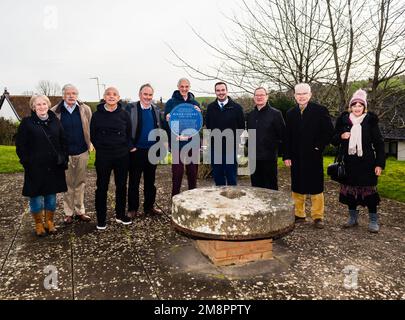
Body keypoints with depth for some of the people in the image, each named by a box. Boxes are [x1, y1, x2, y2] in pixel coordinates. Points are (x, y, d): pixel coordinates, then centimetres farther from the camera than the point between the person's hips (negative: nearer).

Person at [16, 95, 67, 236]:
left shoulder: (55, 121, 7)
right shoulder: (27, 122, -2)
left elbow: (63, 141, 12)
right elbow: (20, 145, -2)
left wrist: (62, 157, 1)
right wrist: (27, 162, -9)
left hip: (54, 167, 3)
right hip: (35, 168, -3)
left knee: (51, 195, 11)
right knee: (36, 197, 5)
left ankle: (49, 221, 27)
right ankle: (39, 224, 22)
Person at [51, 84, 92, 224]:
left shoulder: (85, 109, 1)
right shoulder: (55, 111, -2)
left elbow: (91, 128, 4)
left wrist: (89, 144, -2)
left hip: (82, 152, 1)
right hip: (64, 153, -1)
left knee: (80, 183, 10)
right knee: (67, 184, 9)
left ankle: (80, 211, 22)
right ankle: (68, 213, 20)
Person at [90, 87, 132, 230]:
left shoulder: (124, 114, 2)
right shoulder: (97, 114, -1)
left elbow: (129, 134, 8)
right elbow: (92, 135, 5)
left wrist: (126, 147, 0)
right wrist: (100, 147, 0)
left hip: (122, 156, 1)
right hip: (103, 157, -1)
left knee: (121, 186, 10)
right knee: (102, 187, 4)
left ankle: (120, 215, 25)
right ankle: (101, 219, 16)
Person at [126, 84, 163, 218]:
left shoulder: (156, 109, 9)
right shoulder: (131, 108, -4)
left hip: (152, 151, 4)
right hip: (136, 151, -4)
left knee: (150, 181, 12)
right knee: (134, 182, 5)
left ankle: (149, 206, 24)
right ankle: (132, 209, 16)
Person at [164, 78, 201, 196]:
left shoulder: (195, 103, 10)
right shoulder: (171, 102, 1)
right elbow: (165, 124, -1)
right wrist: (167, 119, -22)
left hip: (192, 142, 3)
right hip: (177, 143, -3)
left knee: (193, 171, 10)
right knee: (177, 172, 1)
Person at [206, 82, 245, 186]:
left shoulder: (236, 107, -2)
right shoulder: (210, 107, 5)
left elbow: (241, 126, 4)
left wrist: (236, 140, 2)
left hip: (231, 148, -2)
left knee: (231, 178, 4)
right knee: (218, 177, 11)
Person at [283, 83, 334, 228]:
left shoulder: (320, 110, -1)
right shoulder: (290, 113, 9)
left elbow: (329, 131, -2)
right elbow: (287, 136, 8)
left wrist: (319, 147, -9)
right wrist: (286, 156, 1)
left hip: (313, 156, -3)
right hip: (296, 157, 3)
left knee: (316, 187, 4)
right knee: (297, 187, 9)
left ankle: (318, 217, 13)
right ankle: (299, 214, 20)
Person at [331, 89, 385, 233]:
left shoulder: (371, 121, 0)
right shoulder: (343, 120, 4)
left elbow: (379, 143, 0)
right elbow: (334, 140, 10)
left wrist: (380, 163, -5)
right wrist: (341, 136, -12)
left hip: (366, 163, -2)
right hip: (349, 164, 2)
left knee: (368, 190, 1)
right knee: (350, 190, 9)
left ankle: (373, 221, 14)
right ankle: (353, 218, 24)